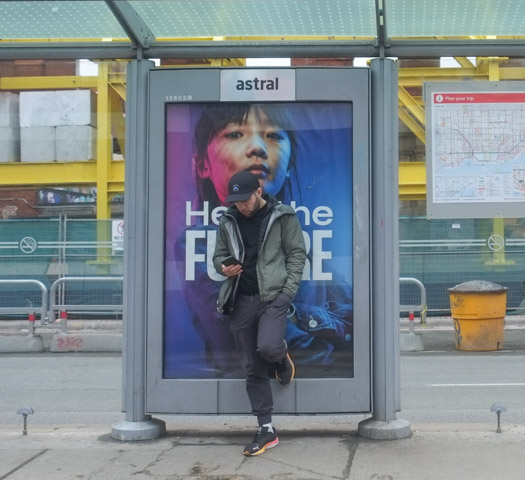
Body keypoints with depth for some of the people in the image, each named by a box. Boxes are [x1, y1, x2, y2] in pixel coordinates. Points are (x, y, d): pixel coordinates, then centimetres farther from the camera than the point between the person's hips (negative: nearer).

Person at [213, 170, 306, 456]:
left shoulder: (282, 217, -2)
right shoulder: (228, 221, 9)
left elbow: (297, 254, -2)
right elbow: (219, 255, 17)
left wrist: (287, 292, -12)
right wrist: (224, 267, -8)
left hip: (273, 295, -4)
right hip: (241, 300, 4)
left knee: (268, 347, -27)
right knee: (252, 369, 5)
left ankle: (282, 358, 12)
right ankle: (266, 430, 14)